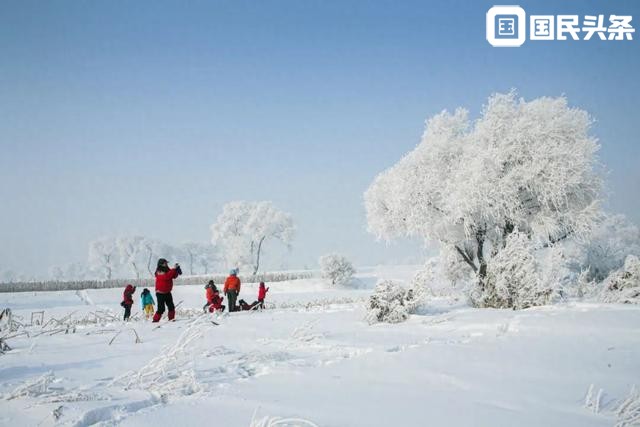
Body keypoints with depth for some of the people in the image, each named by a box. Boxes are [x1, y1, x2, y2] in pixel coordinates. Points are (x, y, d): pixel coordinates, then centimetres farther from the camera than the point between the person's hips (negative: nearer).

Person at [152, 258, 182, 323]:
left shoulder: (167, 270, 7)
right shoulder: (159, 272, -16)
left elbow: (174, 276, 5)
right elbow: (166, 277, -33)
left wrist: (177, 269, -12)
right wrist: (173, 269, -33)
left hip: (167, 292, 8)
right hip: (160, 293, -8)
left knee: (171, 306, 9)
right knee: (161, 308, -11)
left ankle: (171, 318, 18)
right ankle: (155, 319, -3)